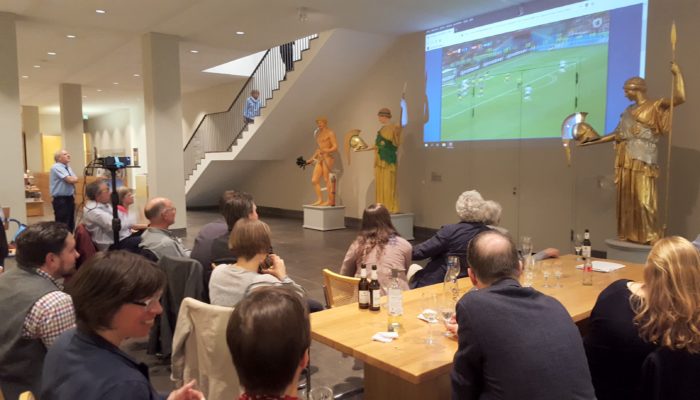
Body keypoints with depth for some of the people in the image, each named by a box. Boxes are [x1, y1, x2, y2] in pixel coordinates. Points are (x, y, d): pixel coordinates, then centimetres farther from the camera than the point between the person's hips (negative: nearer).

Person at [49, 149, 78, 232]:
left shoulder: (68, 167, 14)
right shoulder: (56, 167, -13)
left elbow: (75, 179, 9)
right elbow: (70, 180, -21)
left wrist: (72, 179, -11)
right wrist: (73, 179, -1)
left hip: (70, 198, 9)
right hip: (61, 200, -9)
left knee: (71, 224, 15)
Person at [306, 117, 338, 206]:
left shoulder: (330, 133, -4)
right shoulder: (318, 134, 20)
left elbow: (335, 147, -11)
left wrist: (326, 151, -28)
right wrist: (312, 159, 23)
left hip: (328, 158, -8)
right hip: (320, 159, 8)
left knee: (327, 180, -8)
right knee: (314, 180, 1)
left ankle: (331, 201, -4)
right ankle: (320, 200, 6)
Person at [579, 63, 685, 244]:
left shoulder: (655, 107, 0)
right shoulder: (629, 110, 18)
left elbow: (680, 97, -14)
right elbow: (617, 134, 20)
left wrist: (677, 73, -8)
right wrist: (594, 141, 17)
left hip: (643, 161, -7)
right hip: (625, 161, 7)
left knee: (644, 198, -9)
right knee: (627, 198, 7)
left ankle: (652, 235, 2)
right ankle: (631, 234, 15)